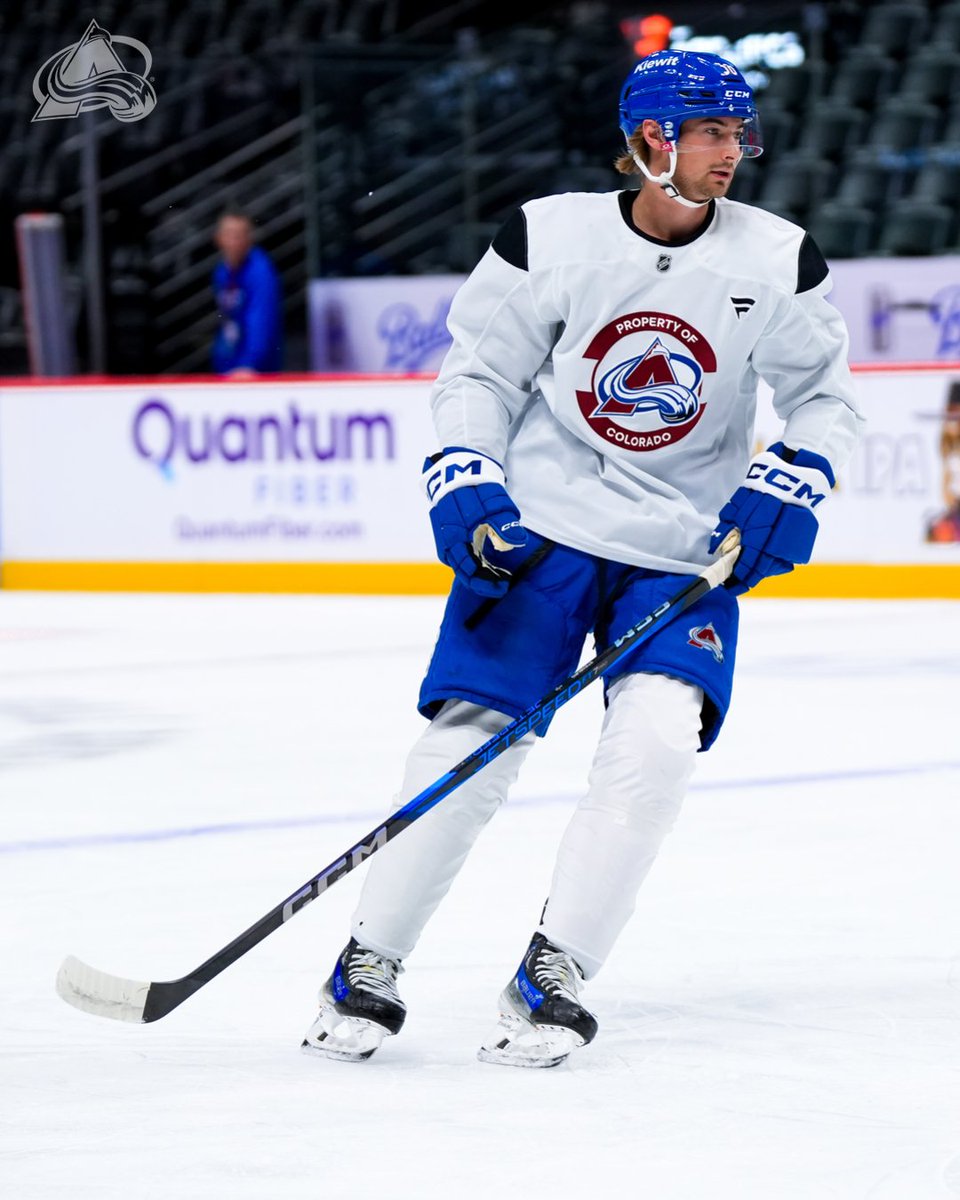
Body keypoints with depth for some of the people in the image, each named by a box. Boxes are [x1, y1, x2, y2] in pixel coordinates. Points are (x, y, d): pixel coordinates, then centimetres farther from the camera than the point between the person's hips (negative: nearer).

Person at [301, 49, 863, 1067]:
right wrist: (466, 492, -11)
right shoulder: (548, 238, -8)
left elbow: (825, 400, 7)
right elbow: (477, 373, 1)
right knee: (469, 740, -8)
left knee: (655, 742, -20)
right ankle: (368, 966, 8)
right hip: (538, 525, -1)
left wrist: (786, 490, -10)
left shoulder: (776, 261, -3)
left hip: (686, 551, 1)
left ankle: (552, 978, -10)